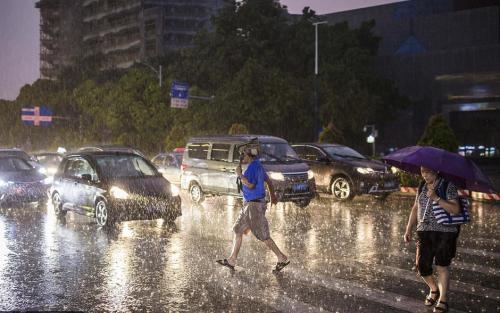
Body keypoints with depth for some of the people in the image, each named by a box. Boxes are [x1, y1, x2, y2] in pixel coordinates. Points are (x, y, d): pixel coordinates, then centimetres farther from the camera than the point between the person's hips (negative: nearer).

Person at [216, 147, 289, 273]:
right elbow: (268, 181, 26)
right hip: (250, 205, 10)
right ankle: (231, 261, 16)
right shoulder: (258, 166, 14)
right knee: (237, 230, 12)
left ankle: (282, 259, 4)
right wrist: (272, 195, 39)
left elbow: (250, 185, -26)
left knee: (263, 235, -5)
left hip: (254, 205, -10)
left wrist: (240, 175, -12)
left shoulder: (253, 166, -17)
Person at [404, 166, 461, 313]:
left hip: (444, 232, -5)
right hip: (424, 231, 5)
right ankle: (434, 289, 30)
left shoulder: (448, 186, -6)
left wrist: (436, 198, -24)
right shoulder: (422, 187, 11)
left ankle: (443, 300, 10)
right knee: (421, 265, 2)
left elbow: (455, 210, -16)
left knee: (442, 267, -3)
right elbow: (415, 208, 18)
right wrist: (409, 229, 13)